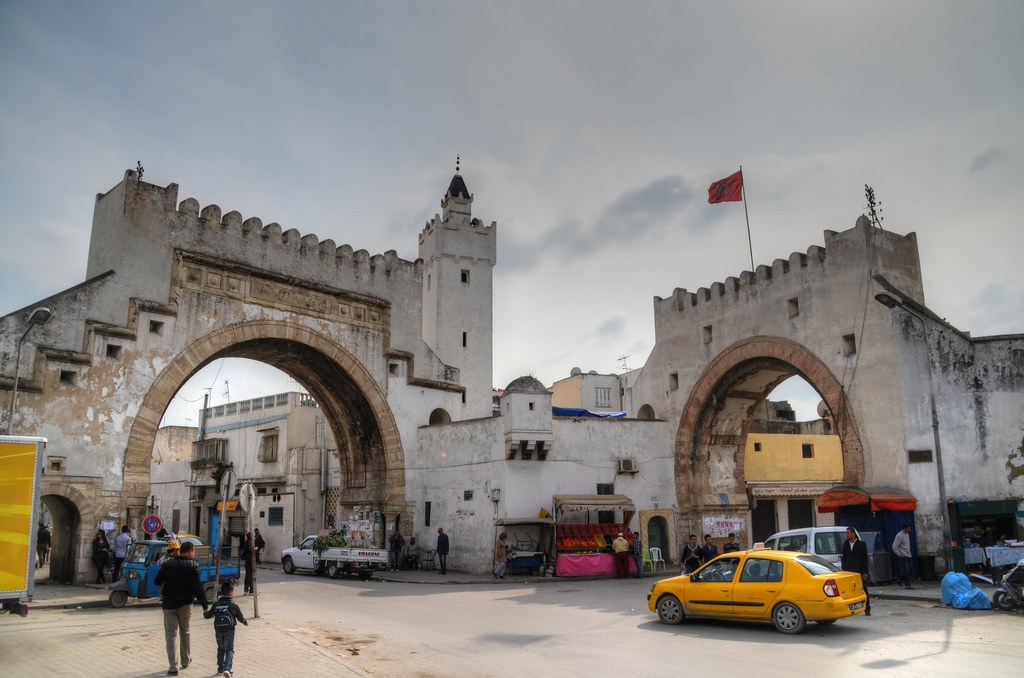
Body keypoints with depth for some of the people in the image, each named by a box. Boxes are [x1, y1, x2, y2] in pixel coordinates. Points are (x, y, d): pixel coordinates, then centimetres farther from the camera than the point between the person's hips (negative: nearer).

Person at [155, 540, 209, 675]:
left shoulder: (168, 564, -2)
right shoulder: (193, 566, -10)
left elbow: (157, 582, 6)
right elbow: (197, 587, -14)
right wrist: (205, 605, -9)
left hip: (169, 604, 1)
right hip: (185, 604, -1)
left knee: (171, 635, 3)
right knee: (185, 633, 18)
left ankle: (173, 667, -2)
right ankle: (186, 660, 30)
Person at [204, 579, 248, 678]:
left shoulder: (216, 604, 1)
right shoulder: (233, 604, -8)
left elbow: (207, 615, 10)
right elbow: (240, 617, -2)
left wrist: (205, 612, 34)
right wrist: (246, 623, 20)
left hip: (218, 630, 4)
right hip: (229, 630, -4)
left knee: (221, 649, 22)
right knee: (230, 650, -2)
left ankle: (221, 668, 27)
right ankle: (227, 669, -22)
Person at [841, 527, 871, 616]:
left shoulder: (861, 544, -3)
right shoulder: (845, 544, 8)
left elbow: (865, 559, -4)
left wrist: (865, 572, -9)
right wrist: (844, 570, 4)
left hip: (860, 571, -3)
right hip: (849, 571, 3)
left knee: (864, 590, 4)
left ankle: (867, 610, 13)